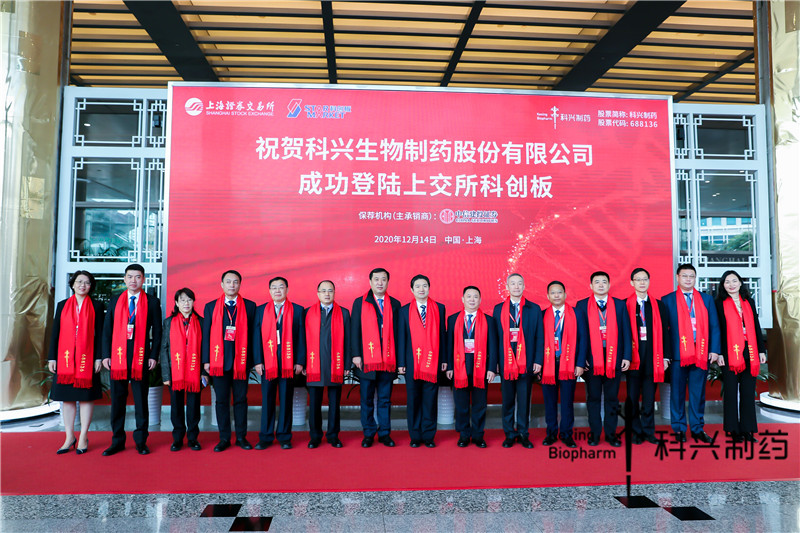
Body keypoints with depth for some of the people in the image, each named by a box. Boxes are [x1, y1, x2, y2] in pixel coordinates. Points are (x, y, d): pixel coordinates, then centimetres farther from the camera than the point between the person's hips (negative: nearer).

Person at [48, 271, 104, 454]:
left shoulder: (97, 306, 4)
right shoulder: (62, 305, 11)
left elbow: (100, 334, 1)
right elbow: (55, 333, 10)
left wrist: (98, 358, -5)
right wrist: (52, 358, 4)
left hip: (87, 358, -2)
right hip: (65, 357, 2)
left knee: (86, 396, 2)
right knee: (67, 397, 5)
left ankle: (83, 437, 10)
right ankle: (69, 437, 14)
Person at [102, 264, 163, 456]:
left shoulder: (152, 302, 4)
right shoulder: (115, 301, 11)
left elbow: (157, 331, 3)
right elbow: (107, 329, 10)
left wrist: (154, 355, -4)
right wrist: (106, 355, 2)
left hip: (141, 356, -2)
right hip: (118, 355, 2)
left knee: (141, 399, 4)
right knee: (117, 399, 7)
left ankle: (141, 441, 13)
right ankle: (117, 441, 17)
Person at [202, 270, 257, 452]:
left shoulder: (249, 306, 4)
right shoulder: (210, 307, 8)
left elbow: (253, 334, 3)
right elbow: (206, 335, 7)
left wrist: (254, 360, -2)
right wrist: (206, 360, 1)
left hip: (241, 360, -1)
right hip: (219, 360, 1)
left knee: (241, 399, 5)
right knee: (222, 400, 6)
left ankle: (241, 437, 16)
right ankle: (224, 438, 16)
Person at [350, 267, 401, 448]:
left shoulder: (395, 304, 9)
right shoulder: (360, 303, 6)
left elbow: (397, 332, 7)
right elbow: (355, 330, 3)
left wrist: (398, 359, 1)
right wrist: (356, 355, -6)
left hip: (388, 360, 1)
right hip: (366, 358, -1)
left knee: (385, 399, 7)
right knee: (367, 400, 6)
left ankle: (384, 433, 17)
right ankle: (369, 434, 17)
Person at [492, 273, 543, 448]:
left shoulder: (534, 309, 5)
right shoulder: (498, 309, 7)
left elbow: (539, 336, 4)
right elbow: (495, 337, 5)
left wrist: (538, 360, -5)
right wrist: (495, 361, -2)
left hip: (526, 361, 0)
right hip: (505, 361, 0)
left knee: (524, 399, 5)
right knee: (507, 399, 7)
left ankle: (523, 434, 18)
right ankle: (509, 434, 18)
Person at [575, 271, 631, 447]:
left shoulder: (620, 305, 7)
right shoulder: (582, 305, 3)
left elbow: (626, 332, 6)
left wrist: (627, 356, -1)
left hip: (614, 358, 1)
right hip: (591, 358, -1)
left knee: (612, 398, 8)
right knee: (593, 398, 7)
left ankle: (611, 433, 19)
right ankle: (594, 433, 17)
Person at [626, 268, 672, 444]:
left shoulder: (658, 305, 9)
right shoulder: (625, 305, 1)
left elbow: (664, 332, 8)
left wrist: (666, 357, 3)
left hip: (652, 356, 2)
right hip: (633, 355, -2)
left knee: (649, 397, 6)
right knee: (632, 397, 4)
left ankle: (648, 431, 17)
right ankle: (636, 432, 15)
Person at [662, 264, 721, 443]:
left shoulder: (707, 299, 12)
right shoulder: (667, 300, 4)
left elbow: (714, 326, 9)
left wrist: (714, 349, -1)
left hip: (701, 353, 2)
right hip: (677, 353, -2)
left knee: (698, 393, 8)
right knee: (677, 392, 5)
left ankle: (697, 428, 19)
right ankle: (679, 428, 15)